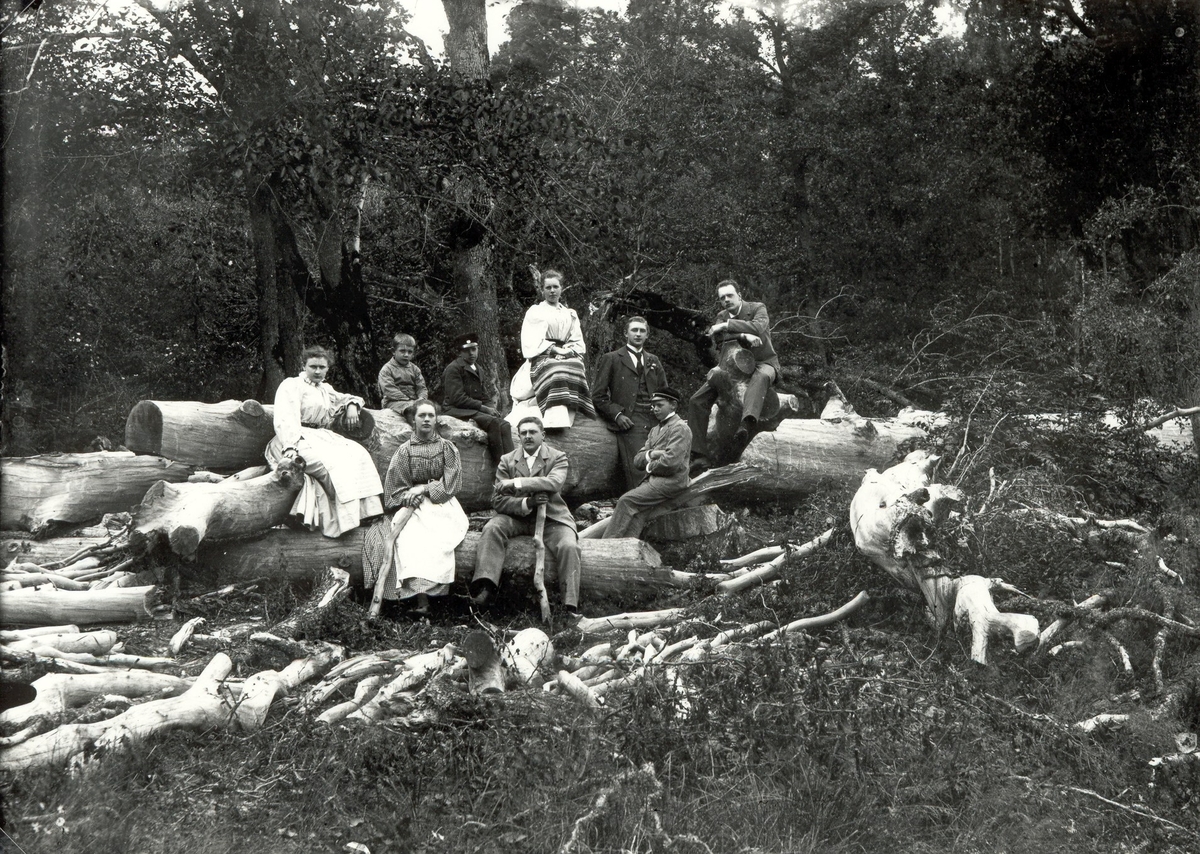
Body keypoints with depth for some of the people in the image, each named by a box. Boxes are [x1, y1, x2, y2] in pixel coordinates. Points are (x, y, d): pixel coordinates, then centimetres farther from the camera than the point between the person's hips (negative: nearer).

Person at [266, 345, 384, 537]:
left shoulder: (325, 389, 22)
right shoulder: (292, 385, 0)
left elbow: (345, 398, 39)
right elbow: (286, 420, -14)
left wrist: (352, 405, 13)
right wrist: (290, 447, -30)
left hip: (323, 437, 7)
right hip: (299, 439, -7)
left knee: (358, 453, -17)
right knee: (336, 462, -31)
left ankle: (364, 509, -23)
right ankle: (341, 521, -28)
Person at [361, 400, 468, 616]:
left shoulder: (448, 449, 12)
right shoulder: (404, 451, 11)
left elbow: (451, 484, 2)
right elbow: (395, 489, 7)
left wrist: (423, 489, -10)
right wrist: (409, 497, -14)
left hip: (442, 504, 1)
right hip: (412, 508, 0)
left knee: (438, 535, -34)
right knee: (411, 537, -33)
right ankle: (421, 597, -44)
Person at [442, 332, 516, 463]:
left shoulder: (478, 370, 23)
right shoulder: (453, 369, -3)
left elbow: (489, 393, 23)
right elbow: (458, 399, -12)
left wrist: (491, 407, -1)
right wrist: (484, 408, -15)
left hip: (478, 410, 7)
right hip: (459, 411, -7)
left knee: (504, 425, -22)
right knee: (493, 422, -31)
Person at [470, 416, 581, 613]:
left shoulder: (558, 457, 3)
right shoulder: (507, 461, 8)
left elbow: (555, 483, -20)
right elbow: (498, 501, -1)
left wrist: (516, 483, -25)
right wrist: (527, 503, -20)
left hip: (551, 517, -1)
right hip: (517, 518, 2)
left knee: (569, 546, -29)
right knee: (492, 528, -28)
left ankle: (571, 608, -27)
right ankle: (485, 588, -37)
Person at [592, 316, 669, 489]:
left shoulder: (654, 361, 24)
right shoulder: (611, 359, 10)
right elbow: (598, 395, 5)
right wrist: (617, 414, -8)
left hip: (655, 423, 4)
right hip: (629, 423, -4)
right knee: (638, 472, -18)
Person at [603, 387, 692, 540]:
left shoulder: (680, 428, -5)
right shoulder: (655, 430, 23)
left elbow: (671, 462, -17)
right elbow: (637, 460, 14)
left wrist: (650, 466, -3)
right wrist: (651, 454, -7)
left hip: (670, 481, -8)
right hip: (651, 479, 8)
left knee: (626, 500, -20)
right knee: (637, 511, -18)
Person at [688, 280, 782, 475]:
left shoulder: (757, 308, -2)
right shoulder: (721, 316, 10)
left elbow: (758, 327, -25)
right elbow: (717, 339, -11)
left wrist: (726, 325, -28)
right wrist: (743, 336, -28)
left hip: (763, 363, -5)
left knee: (761, 377, -45)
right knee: (697, 401, -12)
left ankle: (747, 423, -69)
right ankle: (699, 455, -15)